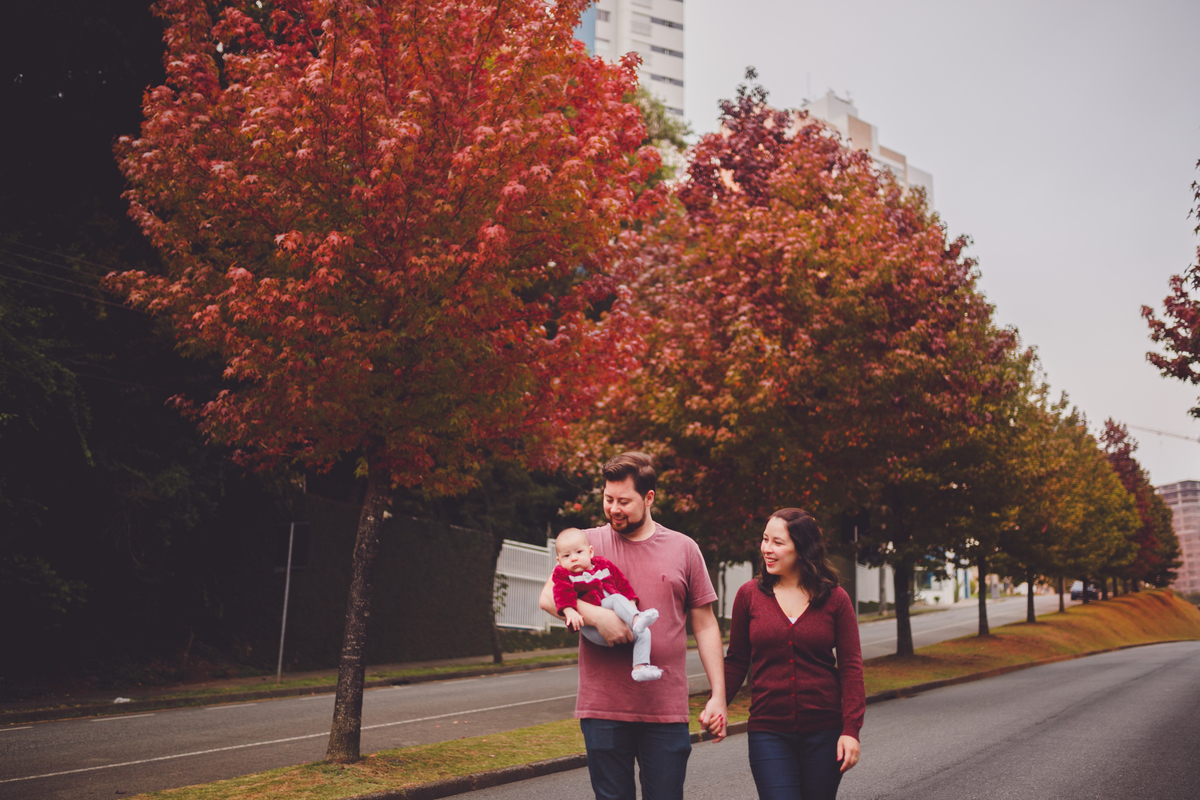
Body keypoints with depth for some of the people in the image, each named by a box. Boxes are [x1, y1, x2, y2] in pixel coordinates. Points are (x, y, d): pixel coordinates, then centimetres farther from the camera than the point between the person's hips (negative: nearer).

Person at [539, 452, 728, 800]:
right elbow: (548, 598, -4)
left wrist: (718, 694, 3)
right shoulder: (589, 542, 5)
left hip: (667, 709, 0)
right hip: (603, 707, 0)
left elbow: (704, 625, 8)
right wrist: (598, 616, -21)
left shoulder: (683, 549, 6)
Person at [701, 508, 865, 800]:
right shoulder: (749, 595, 1)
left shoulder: (835, 599, -1)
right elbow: (736, 661, 7)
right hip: (768, 731, 0)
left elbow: (851, 667, -1)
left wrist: (851, 729, -8)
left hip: (824, 732, 0)